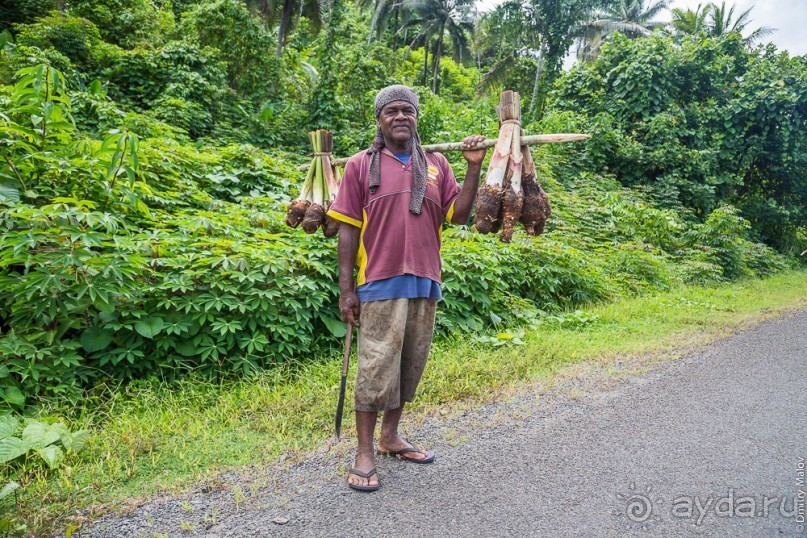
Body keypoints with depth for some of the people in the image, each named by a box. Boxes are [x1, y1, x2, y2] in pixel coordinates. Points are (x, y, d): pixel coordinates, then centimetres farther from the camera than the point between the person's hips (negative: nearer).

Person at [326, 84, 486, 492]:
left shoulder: (436, 165, 12)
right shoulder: (360, 165, 3)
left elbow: (458, 215, 7)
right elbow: (348, 229, -1)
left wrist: (473, 169, -2)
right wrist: (346, 288, -5)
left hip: (425, 283, 4)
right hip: (381, 284, -4)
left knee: (411, 365, 12)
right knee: (377, 367, -3)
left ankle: (390, 436, 30)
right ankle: (365, 453, 11)